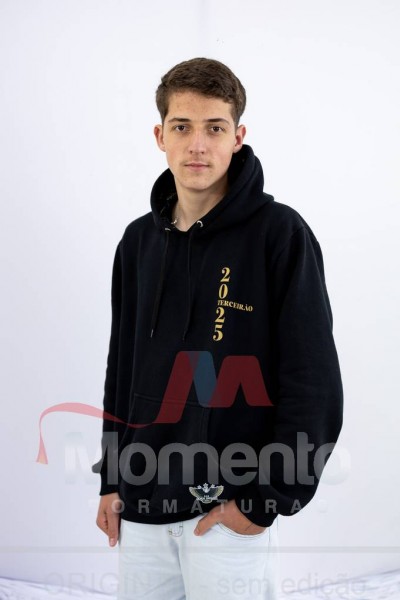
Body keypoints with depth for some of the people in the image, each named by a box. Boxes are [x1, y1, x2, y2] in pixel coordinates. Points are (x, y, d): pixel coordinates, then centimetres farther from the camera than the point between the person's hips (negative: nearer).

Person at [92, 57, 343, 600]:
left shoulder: (280, 233, -10)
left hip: (230, 513, -5)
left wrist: (265, 498, -14)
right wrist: (113, 480, 13)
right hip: (142, 508, 5)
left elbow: (314, 387, -12)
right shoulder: (139, 241, 7)